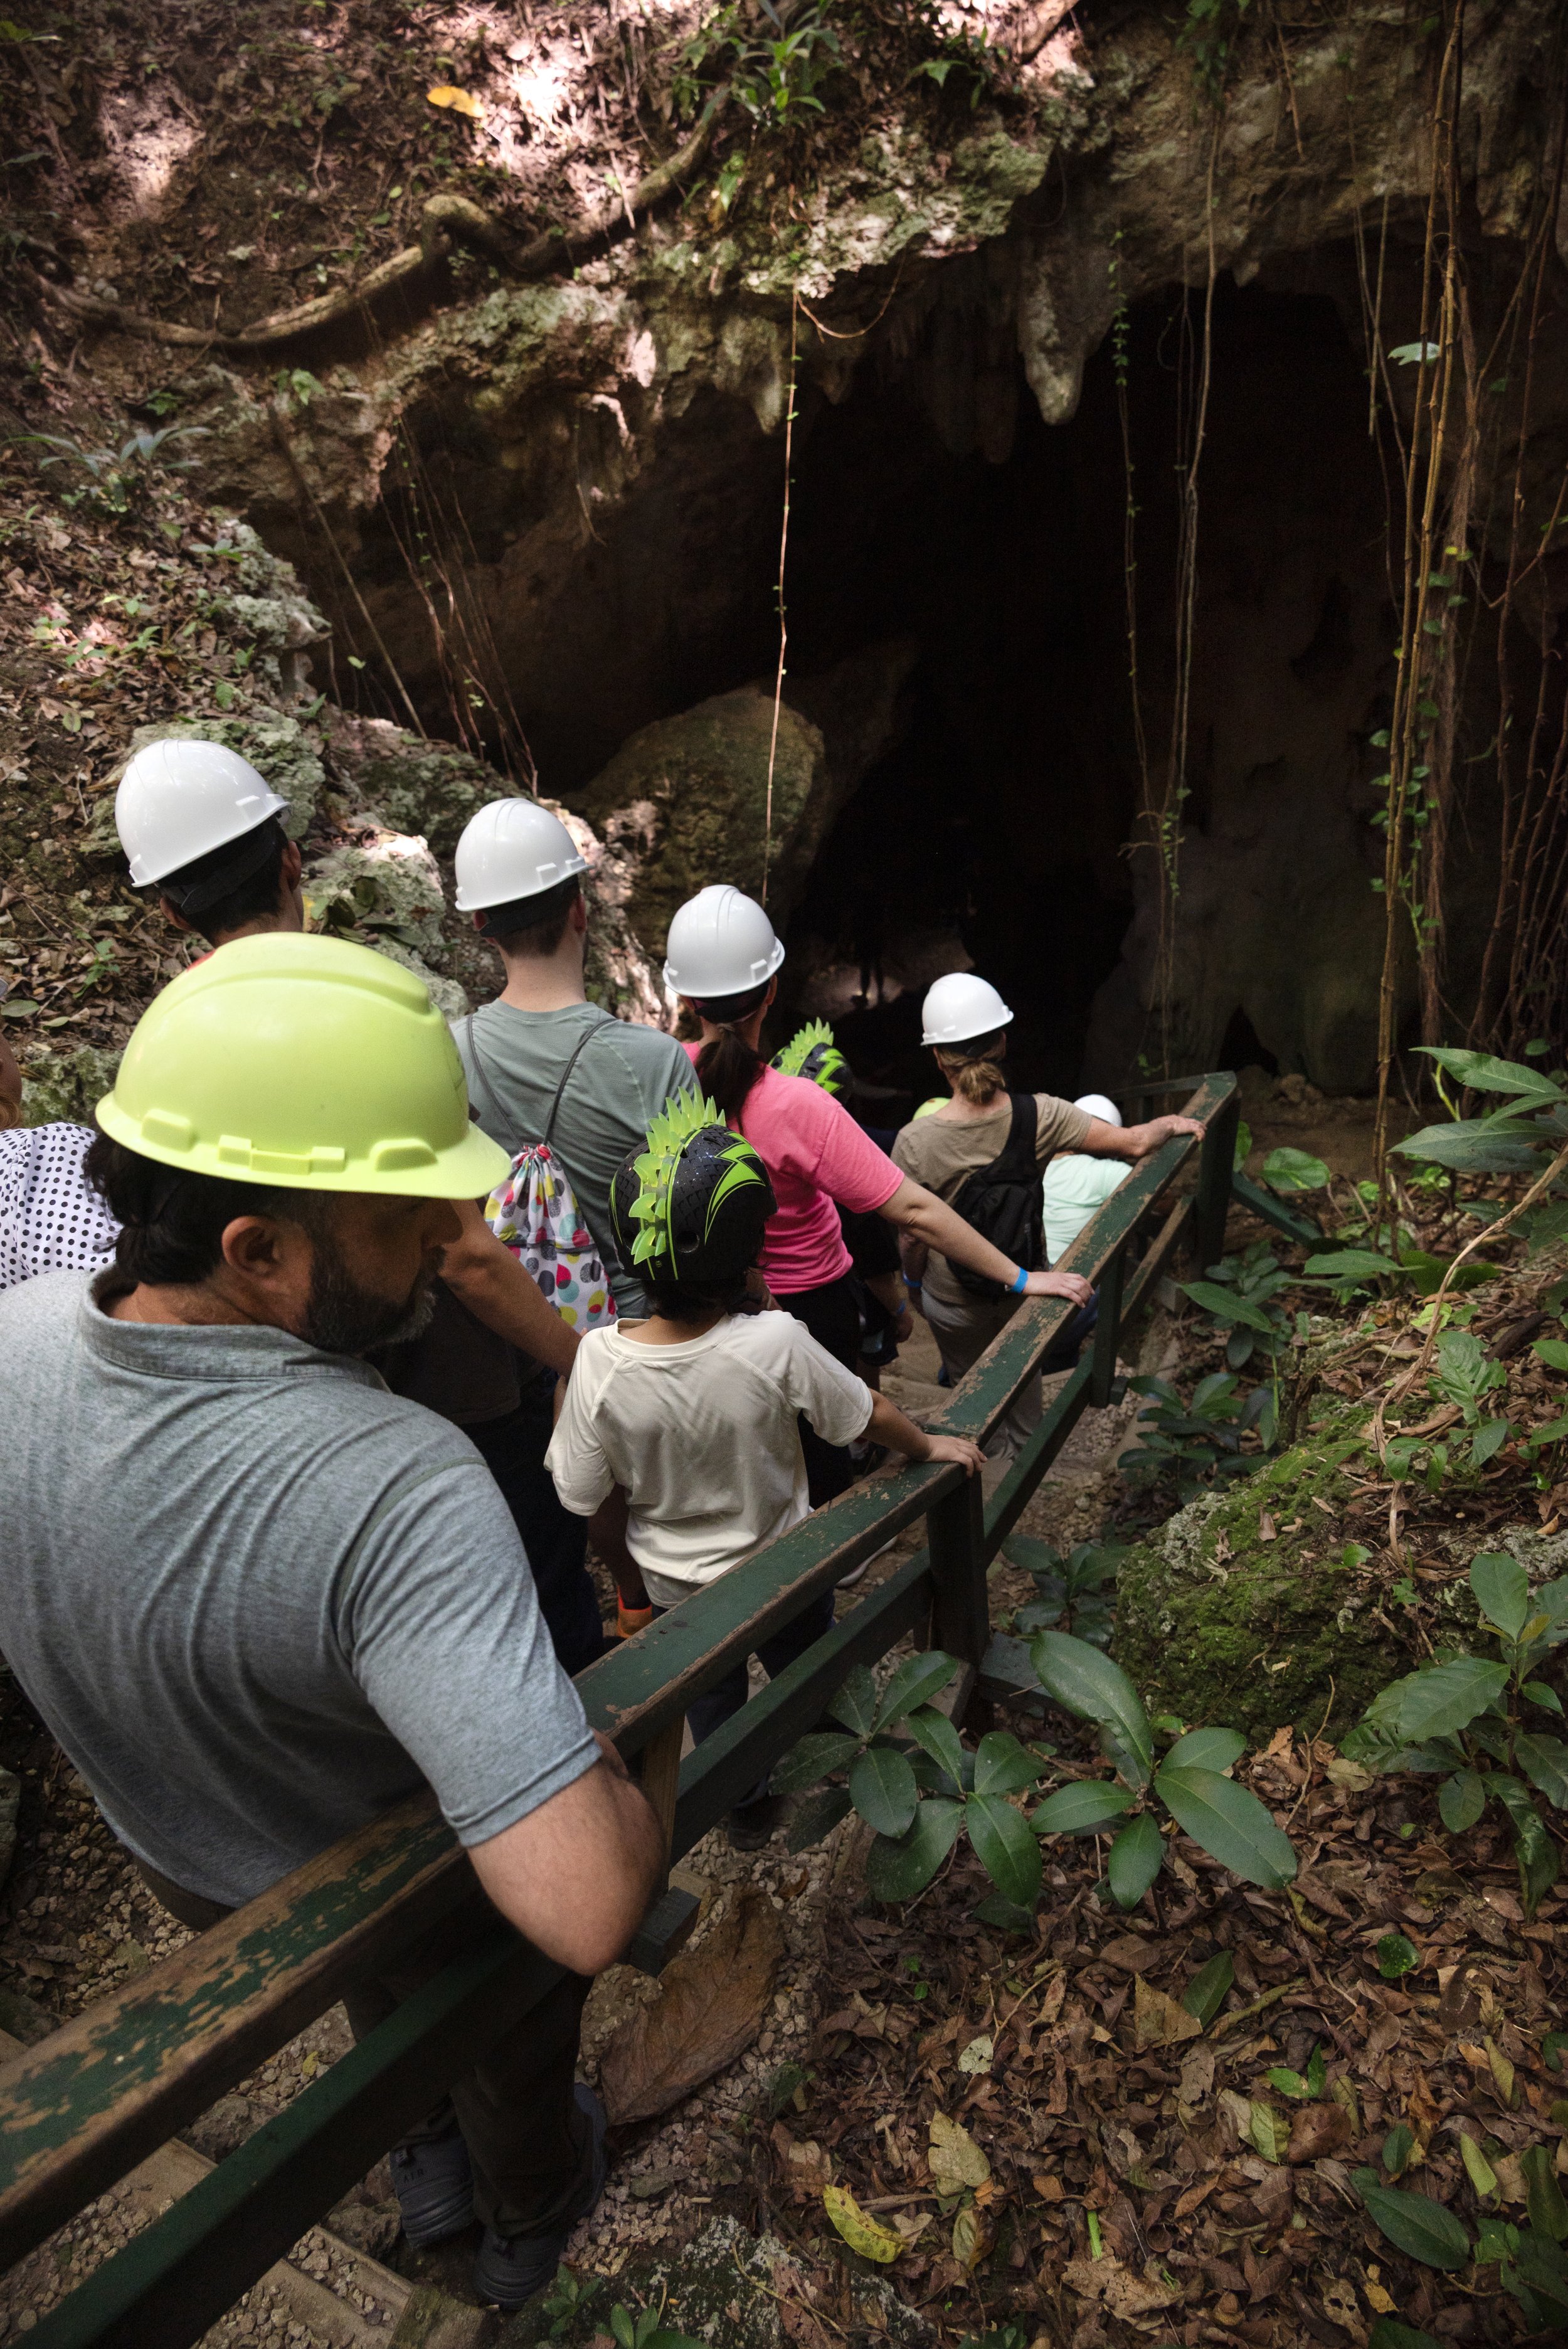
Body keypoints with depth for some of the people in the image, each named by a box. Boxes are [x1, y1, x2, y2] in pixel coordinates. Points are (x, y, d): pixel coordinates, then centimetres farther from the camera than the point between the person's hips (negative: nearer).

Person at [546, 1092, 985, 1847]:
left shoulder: (600, 1362, -30)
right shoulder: (777, 1344, -33)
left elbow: (580, 1493, -17)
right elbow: (868, 1415, -16)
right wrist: (929, 1446, 3)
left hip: (675, 1579, 1)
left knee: (711, 1693, 27)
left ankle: (745, 1808, 51)